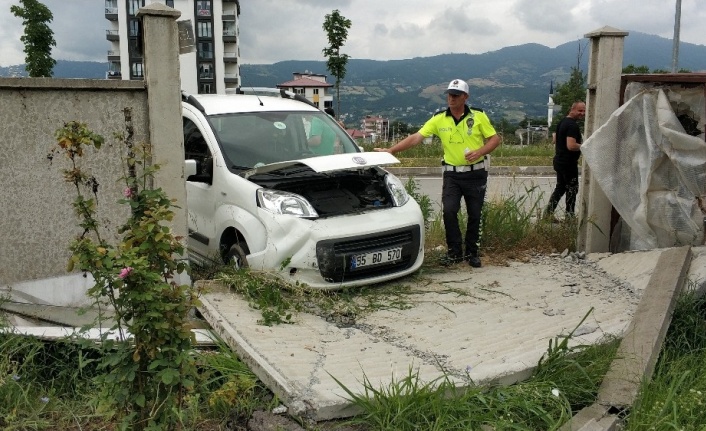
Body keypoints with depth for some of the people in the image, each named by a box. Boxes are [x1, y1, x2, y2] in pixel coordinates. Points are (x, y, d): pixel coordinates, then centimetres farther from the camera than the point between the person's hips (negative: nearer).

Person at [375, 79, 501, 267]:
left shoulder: (478, 116, -4)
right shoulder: (439, 119, -3)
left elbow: (495, 139, 0)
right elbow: (415, 137, -7)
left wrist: (480, 152, -19)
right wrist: (390, 150, -16)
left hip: (476, 174, 0)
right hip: (452, 174, 1)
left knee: (474, 215, 6)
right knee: (449, 211, -12)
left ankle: (472, 253, 22)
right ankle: (455, 252, 3)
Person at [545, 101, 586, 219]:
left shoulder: (562, 121, 11)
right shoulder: (573, 125, -19)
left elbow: (555, 140, 22)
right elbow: (571, 146, -29)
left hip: (559, 161, 9)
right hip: (569, 163, -9)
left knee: (560, 187, 17)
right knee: (572, 189, 2)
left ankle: (548, 213, 17)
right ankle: (569, 216, 8)